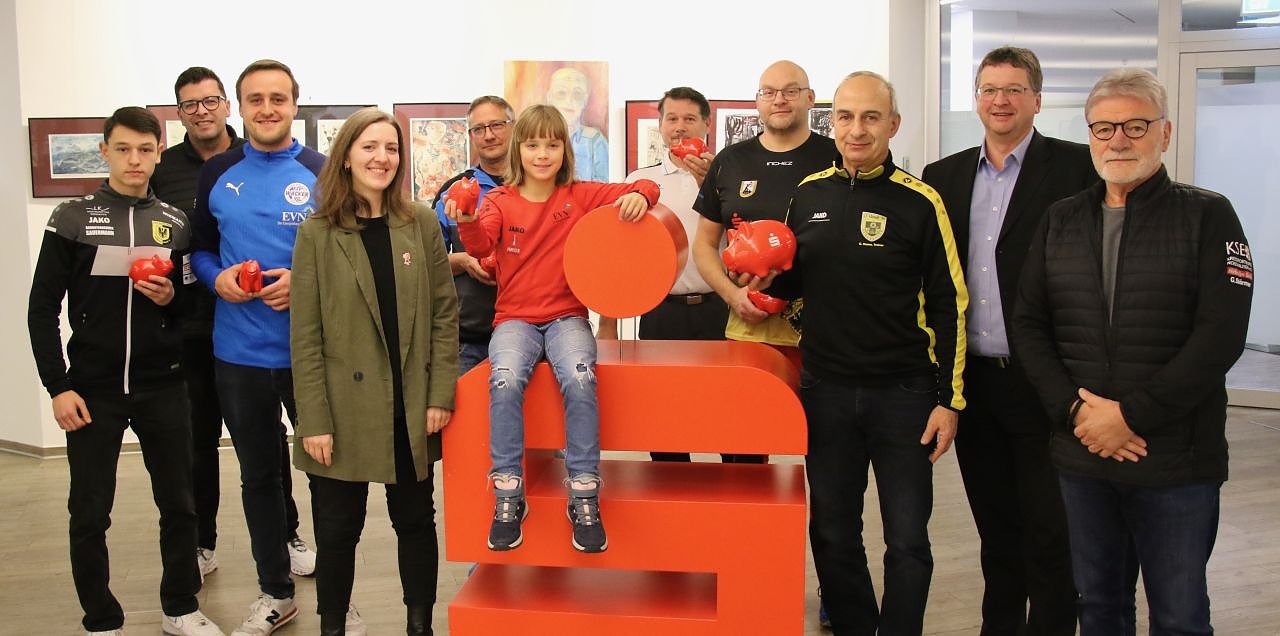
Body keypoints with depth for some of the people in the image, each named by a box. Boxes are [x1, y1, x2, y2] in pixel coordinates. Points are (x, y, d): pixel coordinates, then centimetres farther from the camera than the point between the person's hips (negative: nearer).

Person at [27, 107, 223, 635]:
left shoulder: (175, 223, 6)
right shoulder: (73, 219, -1)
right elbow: (42, 310, -2)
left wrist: (170, 298, -9)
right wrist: (58, 386, -8)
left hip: (163, 387, 2)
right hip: (93, 387, -2)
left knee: (178, 504, 9)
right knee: (89, 514, 4)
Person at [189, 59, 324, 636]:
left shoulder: (322, 173, -4)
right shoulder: (217, 174, 6)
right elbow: (198, 248, 14)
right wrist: (217, 278, -7)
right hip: (238, 354, 4)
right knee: (258, 475, 15)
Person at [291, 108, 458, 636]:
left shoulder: (421, 224, 2)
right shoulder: (317, 233, -4)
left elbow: (444, 314, 2)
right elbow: (305, 336, -6)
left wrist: (440, 395, -5)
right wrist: (314, 420, -11)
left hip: (410, 410, 2)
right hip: (345, 411, -2)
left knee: (416, 521, 14)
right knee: (337, 532, 8)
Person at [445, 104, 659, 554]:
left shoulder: (580, 196, 6)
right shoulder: (501, 201, 5)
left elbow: (645, 191, 5)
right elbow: (481, 243, -13)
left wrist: (639, 195, -19)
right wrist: (467, 224, -35)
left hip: (567, 316, 0)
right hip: (515, 318, 0)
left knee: (579, 377, -32)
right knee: (505, 379, -32)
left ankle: (584, 496, -21)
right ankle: (507, 496, -19)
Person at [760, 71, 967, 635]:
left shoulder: (920, 202, -7)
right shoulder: (808, 194, 5)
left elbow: (948, 306, -6)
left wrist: (949, 399, -8)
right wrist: (769, 279, -6)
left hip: (903, 392, -3)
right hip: (824, 391, 4)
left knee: (907, 540, 5)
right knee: (832, 534, 13)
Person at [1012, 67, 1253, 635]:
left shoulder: (1208, 217, -2)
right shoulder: (1060, 221, 10)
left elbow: (1220, 335, -11)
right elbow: (1028, 326, 6)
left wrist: (1132, 416, -16)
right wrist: (1074, 409, -9)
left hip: (1176, 463, -3)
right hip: (1080, 455, 3)